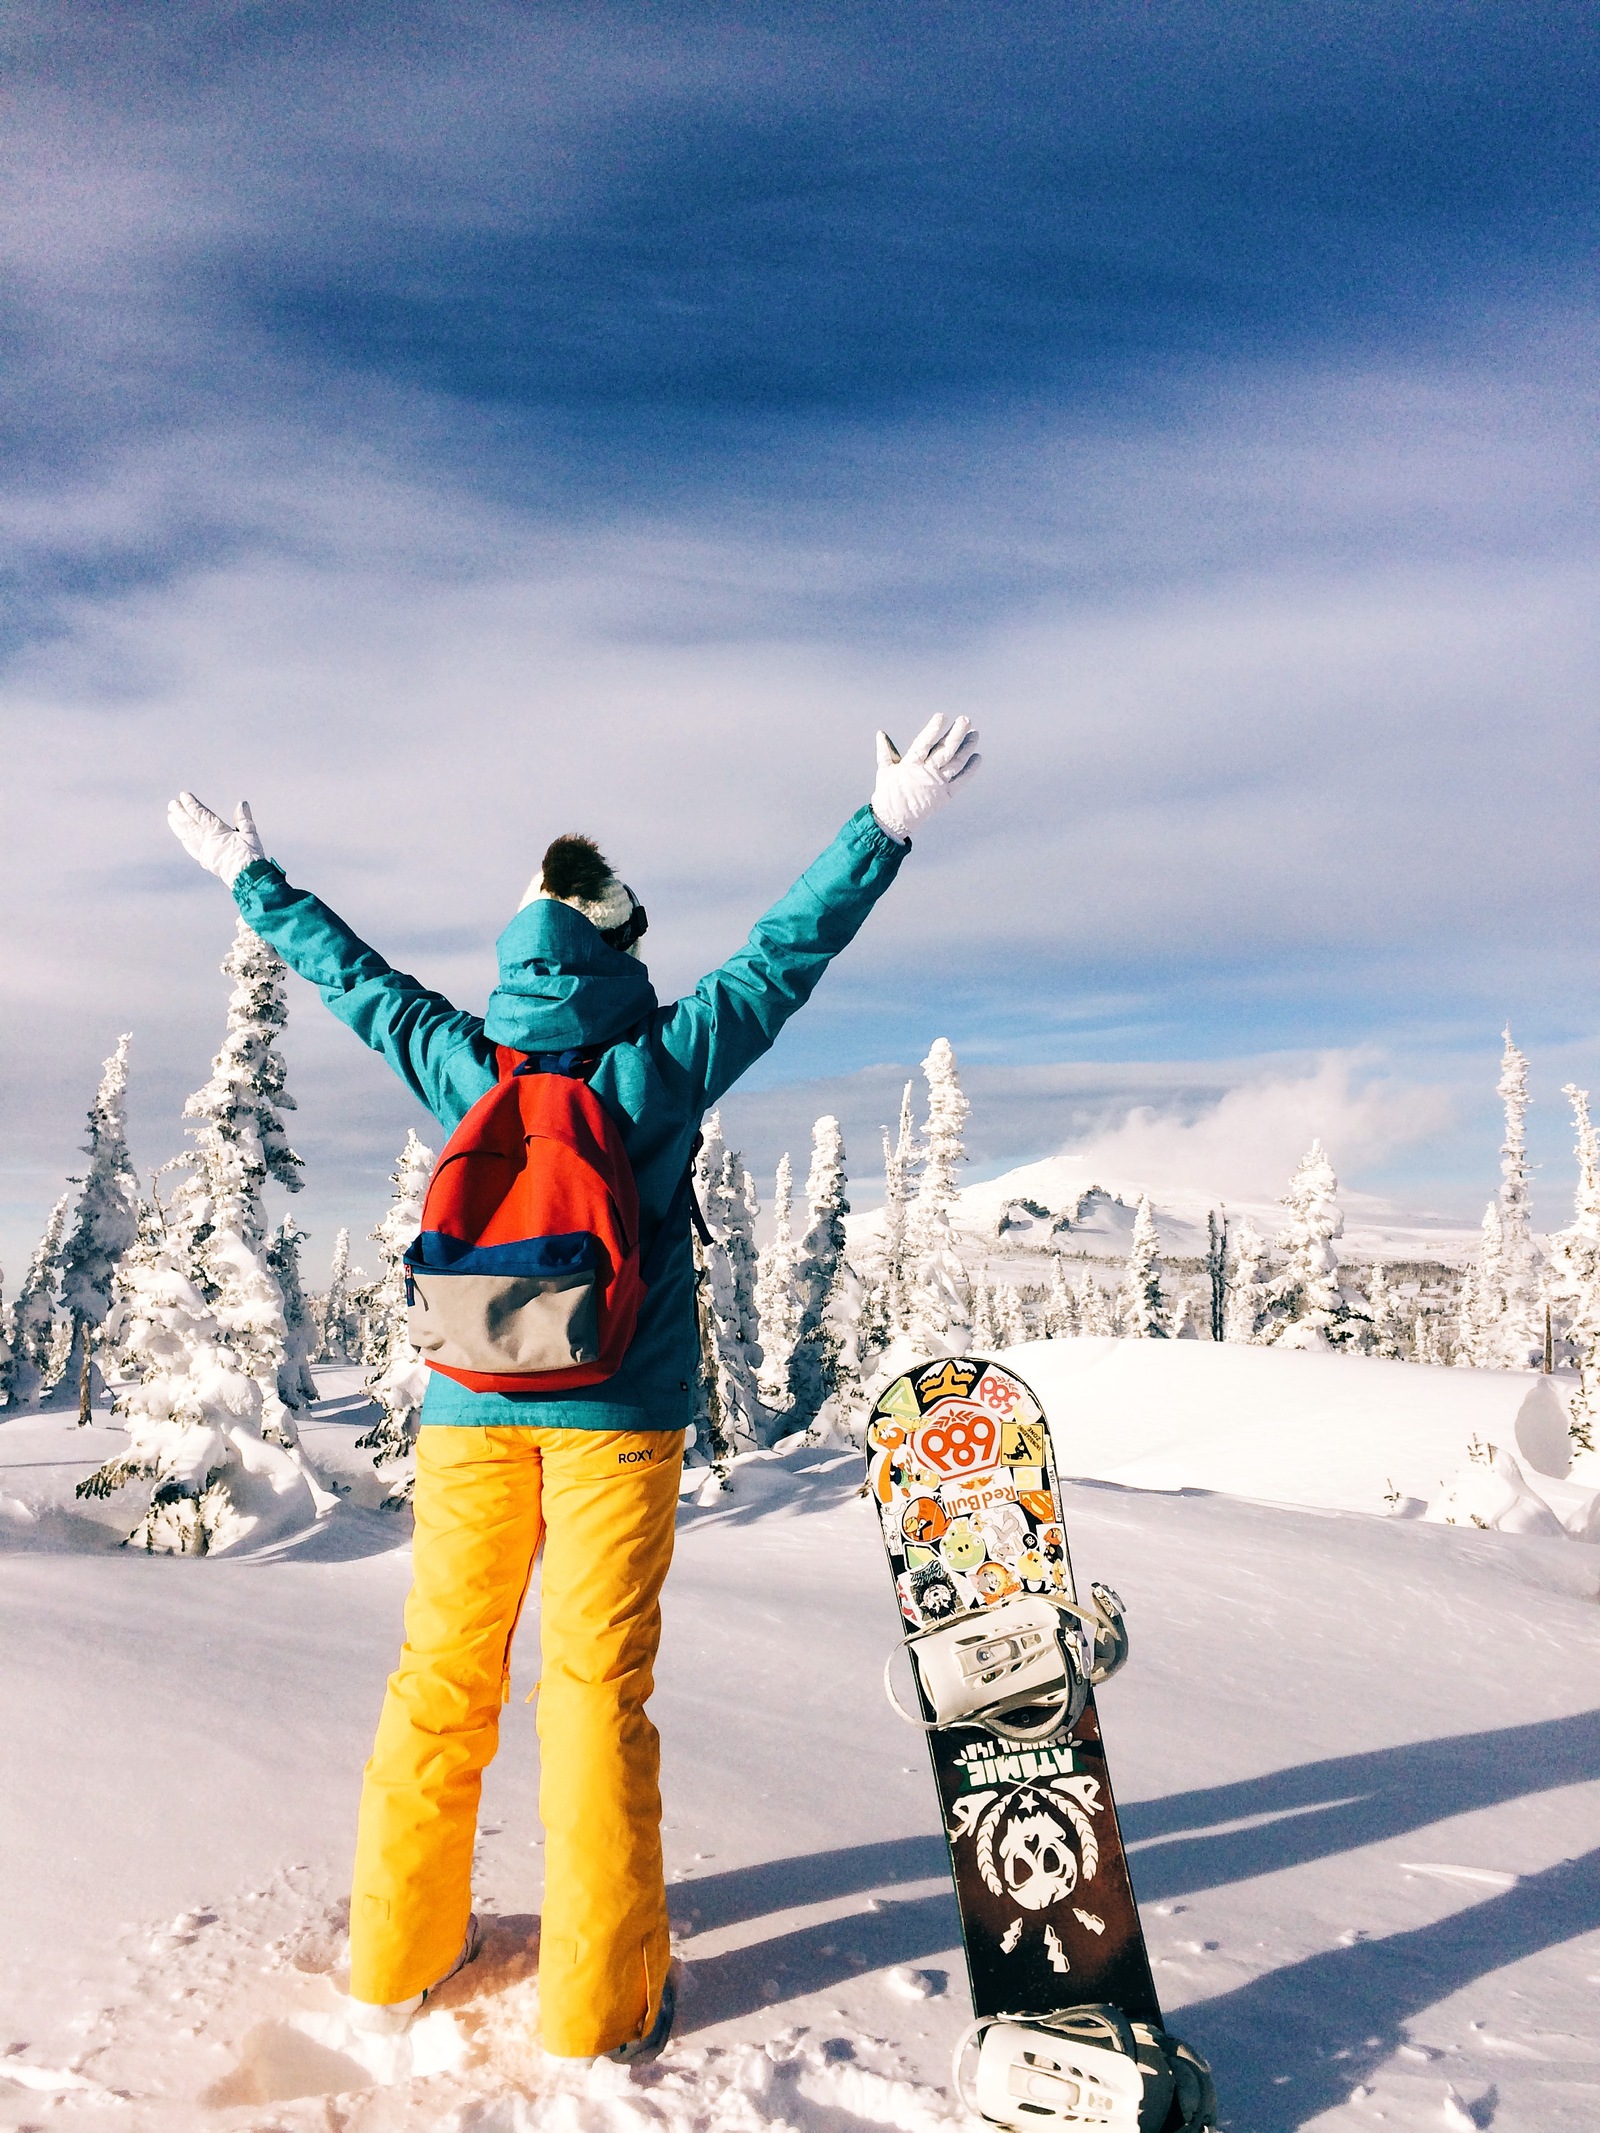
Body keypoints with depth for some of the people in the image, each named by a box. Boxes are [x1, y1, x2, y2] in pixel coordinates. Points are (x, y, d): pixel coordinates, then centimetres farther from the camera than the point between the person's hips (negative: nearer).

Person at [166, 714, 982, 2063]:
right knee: (598, 1684, 3)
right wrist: (887, 827, 2)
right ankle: (598, 2002, 13)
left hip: (470, 1405, 3)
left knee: (443, 1673, 14)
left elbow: (351, 972, 15)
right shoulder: (661, 1064, -7)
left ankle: (401, 1955, 28)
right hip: (619, 1409, -3)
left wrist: (251, 877, 30)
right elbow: (791, 950, -5)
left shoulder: (459, 1067, 1)